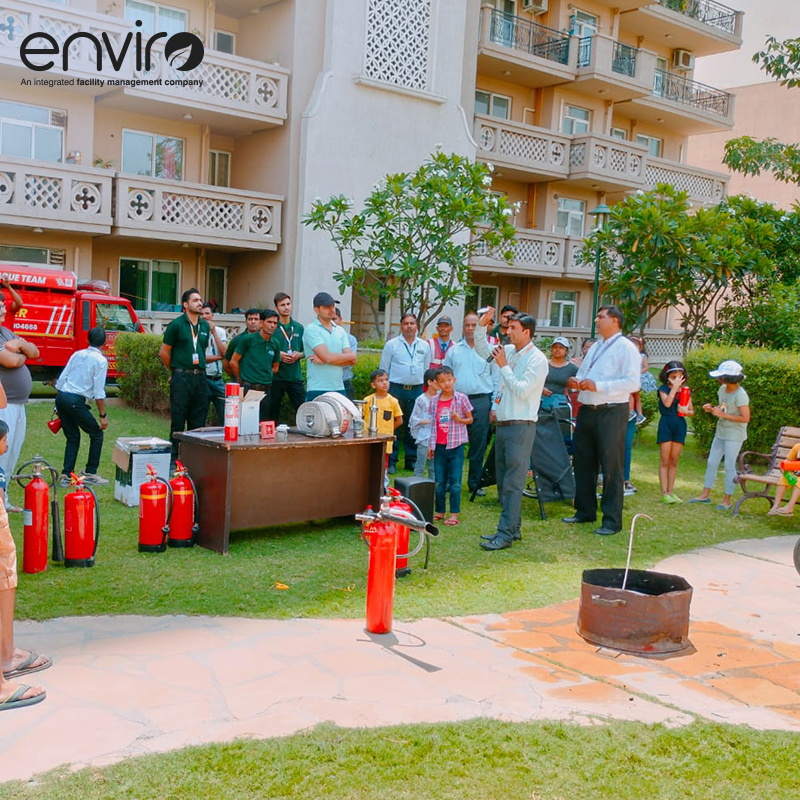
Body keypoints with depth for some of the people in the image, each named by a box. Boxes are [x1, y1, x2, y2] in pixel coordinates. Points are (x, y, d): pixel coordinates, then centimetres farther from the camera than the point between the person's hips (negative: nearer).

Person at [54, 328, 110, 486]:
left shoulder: (77, 354, 14)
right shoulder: (101, 360, -4)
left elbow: (61, 379, 14)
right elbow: (98, 391, -9)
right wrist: (103, 415, -4)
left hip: (61, 397, 7)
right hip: (75, 401, -7)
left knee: (73, 437, 17)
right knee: (97, 434, 9)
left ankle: (66, 475, 13)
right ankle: (90, 473, 9)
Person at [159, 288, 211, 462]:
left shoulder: (205, 326, 12)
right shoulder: (176, 324, -4)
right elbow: (164, 352, 0)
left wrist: (199, 365, 15)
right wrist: (176, 370, 7)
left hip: (200, 377, 5)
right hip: (181, 378, -5)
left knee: (198, 421, 7)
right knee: (178, 419, -1)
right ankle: (173, 457, 6)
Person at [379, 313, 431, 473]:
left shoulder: (424, 346, 12)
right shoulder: (391, 345, 2)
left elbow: (427, 370, 17)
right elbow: (384, 369, 4)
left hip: (417, 390, 3)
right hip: (396, 388, -3)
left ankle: (412, 460, 15)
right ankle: (391, 461, 3)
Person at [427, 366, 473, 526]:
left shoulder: (461, 398, -3)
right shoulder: (434, 401, 7)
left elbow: (470, 419, 4)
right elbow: (433, 424, 13)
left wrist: (459, 419, -16)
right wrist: (431, 445, 11)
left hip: (456, 445, -4)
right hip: (439, 446, 4)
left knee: (455, 481, -3)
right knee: (439, 481, 9)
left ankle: (454, 514, 2)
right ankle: (440, 511, 20)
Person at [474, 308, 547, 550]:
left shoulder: (537, 359, -11)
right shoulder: (508, 350, 10)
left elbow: (522, 390, -19)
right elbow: (483, 350, 26)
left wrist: (503, 365, -13)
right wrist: (482, 325, 13)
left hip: (521, 427, -8)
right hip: (503, 424, 8)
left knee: (513, 482, -7)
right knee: (503, 481, 13)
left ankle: (505, 534, -5)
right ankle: (513, 528, 24)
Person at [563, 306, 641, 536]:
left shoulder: (626, 348, -7)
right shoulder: (595, 346, 20)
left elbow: (632, 382, -17)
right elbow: (582, 372, 27)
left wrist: (598, 386, -22)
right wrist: (576, 382, 3)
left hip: (611, 412, -8)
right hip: (586, 411, 8)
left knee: (611, 467, -3)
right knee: (583, 463, 14)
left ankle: (612, 520, 4)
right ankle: (585, 511, 27)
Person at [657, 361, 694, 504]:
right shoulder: (663, 388, -2)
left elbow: (692, 412, 13)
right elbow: (667, 403, -21)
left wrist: (686, 411, -10)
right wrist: (675, 387, -19)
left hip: (680, 425, 4)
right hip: (666, 424, -4)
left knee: (674, 461, 8)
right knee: (664, 461, -3)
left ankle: (671, 491, 14)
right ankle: (664, 492, -2)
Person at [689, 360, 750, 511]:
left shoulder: (740, 395, -20)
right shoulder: (723, 389, 4)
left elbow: (745, 418, -23)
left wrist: (723, 415, -22)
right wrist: (711, 409, -1)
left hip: (734, 436, -8)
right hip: (721, 432, 8)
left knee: (729, 466, -1)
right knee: (711, 463, 12)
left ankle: (727, 499, 10)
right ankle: (705, 494, 23)